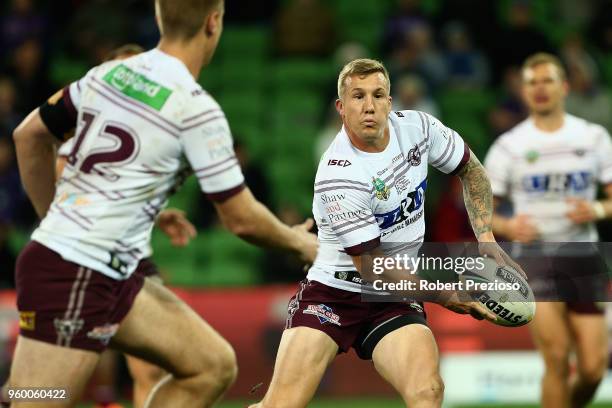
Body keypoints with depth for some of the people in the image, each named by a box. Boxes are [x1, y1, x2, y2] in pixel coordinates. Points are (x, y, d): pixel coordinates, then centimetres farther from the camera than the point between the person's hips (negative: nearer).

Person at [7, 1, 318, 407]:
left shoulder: (109, 73, 8)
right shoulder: (197, 110, -13)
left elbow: (29, 135, 18)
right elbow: (242, 219, -6)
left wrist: (57, 219, 26)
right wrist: (299, 243, 13)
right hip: (77, 277, -9)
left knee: (214, 365, 10)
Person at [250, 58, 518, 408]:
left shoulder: (417, 126, -4)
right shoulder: (338, 176, -21)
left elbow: (471, 170, 16)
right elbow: (371, 268, -17)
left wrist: (486, 238, 5)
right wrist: (448, 296, -14)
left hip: (396, 302, 4)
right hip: (332, 294, -4)